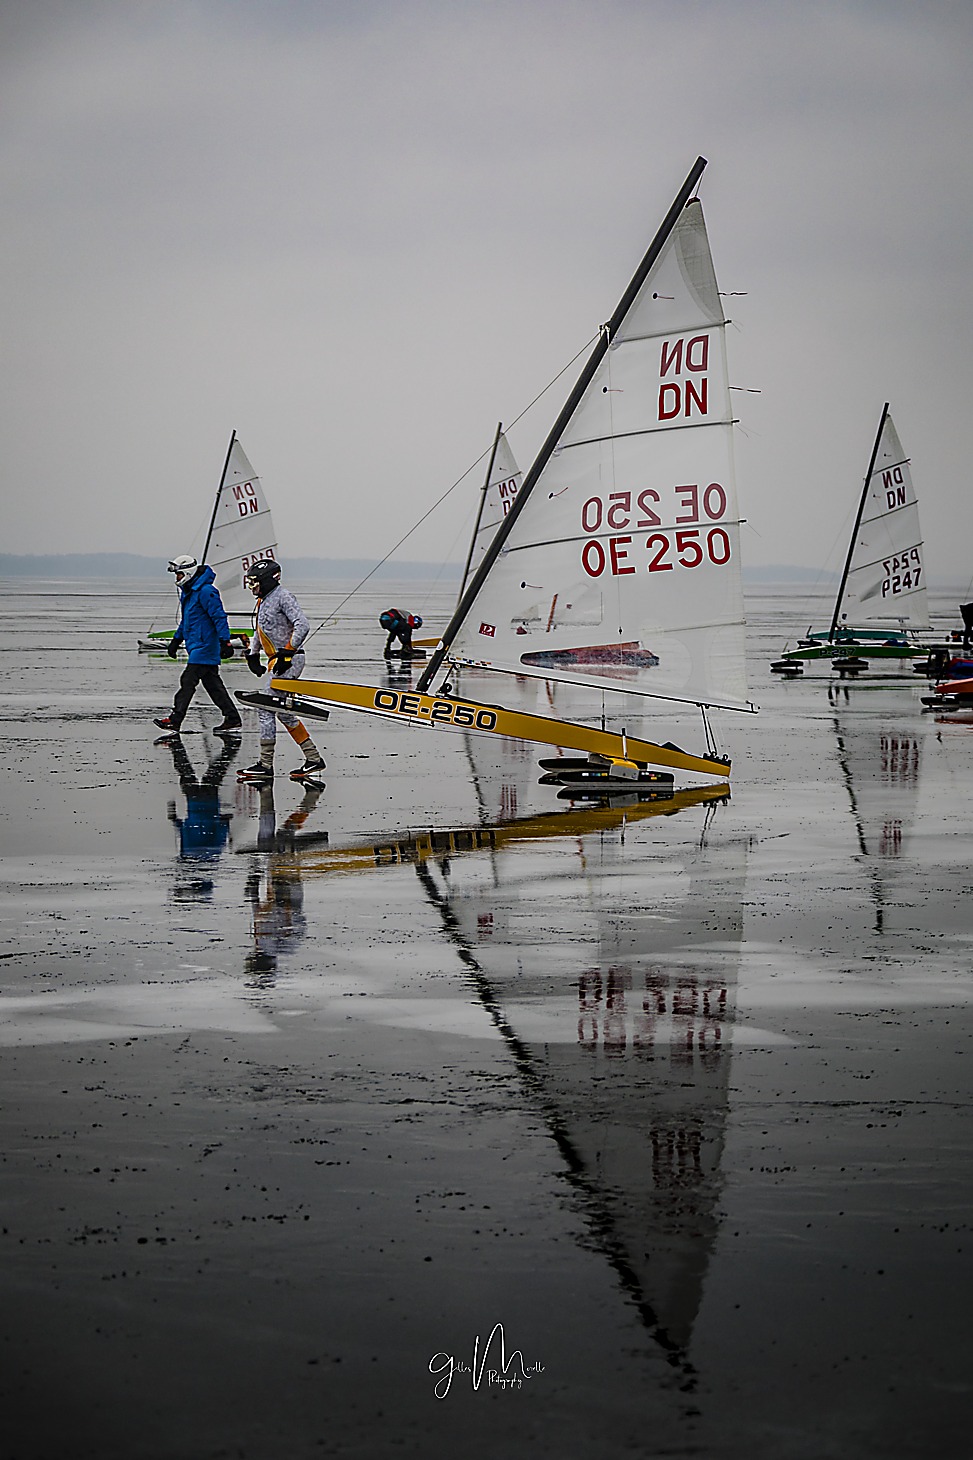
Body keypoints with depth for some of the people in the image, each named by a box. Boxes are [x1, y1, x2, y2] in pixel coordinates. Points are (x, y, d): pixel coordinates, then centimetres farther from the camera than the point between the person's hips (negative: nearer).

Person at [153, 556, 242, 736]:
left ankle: (174, 721, -12)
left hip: (203, 646, -10)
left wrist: (225, 641, -24)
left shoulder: (205, 591, -16)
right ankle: (233, 719, 11)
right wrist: (176, 640, 29)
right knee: (213, 684, 9)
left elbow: (219, 617, -19)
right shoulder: (187, 591, 16)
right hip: (196, 645, 10)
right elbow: (185, 620, 28)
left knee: (188, 681, -11)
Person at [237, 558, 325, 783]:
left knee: (267, 708, -10)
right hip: (276, 661, 10)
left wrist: (287, 653, -22)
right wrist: (253, 655, 25)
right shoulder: (263, 600, 17)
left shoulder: (282, 597, -12)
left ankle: (266, 765, -7)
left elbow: (302, 625, -21)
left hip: (288, 661, -10)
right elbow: (259, 631, 32)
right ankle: (314, 759, 12)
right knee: (283, 712, 9)